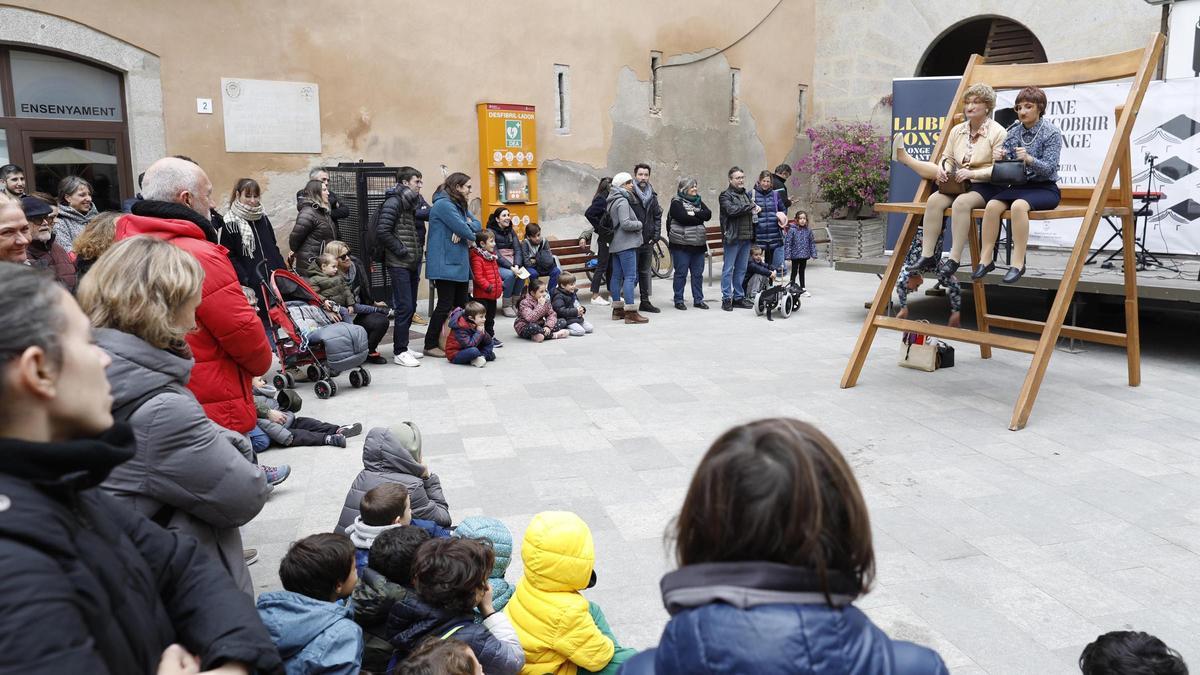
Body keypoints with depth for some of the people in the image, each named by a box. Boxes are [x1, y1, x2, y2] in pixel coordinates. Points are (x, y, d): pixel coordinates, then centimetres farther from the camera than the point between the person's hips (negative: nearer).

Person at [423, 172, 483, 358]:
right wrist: (471, 237, 1)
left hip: (460, 264, 10)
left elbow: (477, 224, 10)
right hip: (446, 264, -10)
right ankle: (430, 345, 3)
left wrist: (464, 227, -11)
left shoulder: (460, 205, 18)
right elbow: (462, 228, -20)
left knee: (461, 304, 12)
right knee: (445, 305, -6)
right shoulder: (444, 204, -14)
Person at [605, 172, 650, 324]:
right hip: (626, 244, -10)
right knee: (630, 277, -10)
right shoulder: (622, 201, -14)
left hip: (616, 244, 10)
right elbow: (625, 223, -22)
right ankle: (630, 313, -13)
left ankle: (617, 309, 17)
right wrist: (639, 224, -6)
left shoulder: (613, 201, 15)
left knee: (616, 276, 11)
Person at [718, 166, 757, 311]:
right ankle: (726, 298, 1)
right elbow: (732, 210, -21)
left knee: (741, 269, 12)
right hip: (733, 238, -7)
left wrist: (756, 208, 6)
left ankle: (739, 297, 20)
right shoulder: (726, 195, -4)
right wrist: (751, 207, -13)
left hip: (746, 238, 7)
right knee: (728, 269, -3)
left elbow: (754, 210, 30)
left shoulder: (746, 194, 19)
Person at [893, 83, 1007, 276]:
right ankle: (927, 255, -27)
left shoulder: (997, 132, -3)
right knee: (934, 199, -25)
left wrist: (972, 173, -25)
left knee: (961, 202, -36)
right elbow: (946, 157, 18)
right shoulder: (957, 130, 16)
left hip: (985, 187, -5)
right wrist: (942, 167, -7)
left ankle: (954, 259, -35)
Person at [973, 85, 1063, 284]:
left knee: (1018, 206, -35)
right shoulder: (1014, 130, 7)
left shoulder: (1052, 133, -6)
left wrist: (1030, 159, -33)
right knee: (992, 205, -25)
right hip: (1019, 185, 5)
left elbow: (1049, 168, -14)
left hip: (1045, 188, -5)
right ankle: (986, 258, -20)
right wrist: (999, 156, -21)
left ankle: (1018, 262, -31)